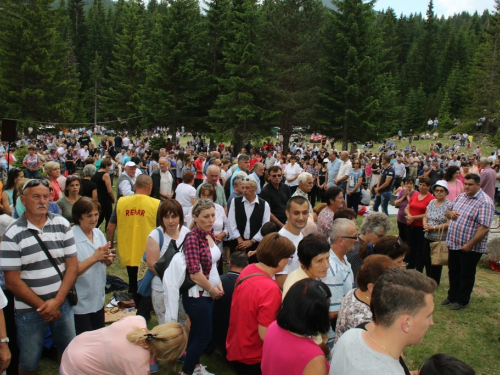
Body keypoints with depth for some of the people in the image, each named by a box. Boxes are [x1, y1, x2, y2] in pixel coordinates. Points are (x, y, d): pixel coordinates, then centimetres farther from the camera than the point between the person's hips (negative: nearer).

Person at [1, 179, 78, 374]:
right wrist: (42, 306, -9)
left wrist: (56, 301, -10)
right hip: (29, 310, -2)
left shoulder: (62, 225, -1)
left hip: (62, 304, 3)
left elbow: (72, 265, -2)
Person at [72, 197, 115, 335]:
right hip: (80, 303, -6)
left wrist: (108, 258, -13)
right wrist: (94, 258, -27)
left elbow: (107, 263, 9)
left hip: (98, 299, 6)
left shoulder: (98, 233, 1)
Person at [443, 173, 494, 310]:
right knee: (453, 272, 20)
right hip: (454, 243, 7)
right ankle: (452, 296, 37)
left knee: (466, 275, 10)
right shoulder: (461, 196, 6)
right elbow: (448, 211, 20)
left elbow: (484, 228, -24)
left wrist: (469, 245, -23)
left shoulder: (484, 202, -19)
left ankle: (462, 300, 26)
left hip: (470, 247, -7)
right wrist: (450, 213, -5)